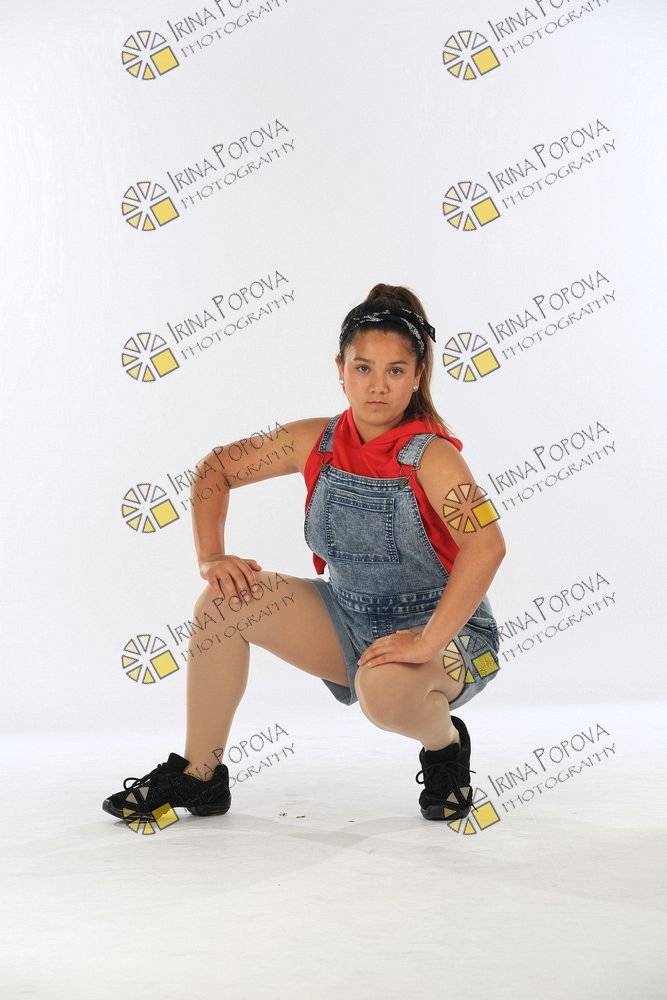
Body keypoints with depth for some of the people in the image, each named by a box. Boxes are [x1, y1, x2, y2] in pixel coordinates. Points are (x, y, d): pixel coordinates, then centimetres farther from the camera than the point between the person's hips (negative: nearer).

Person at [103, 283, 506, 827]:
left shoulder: (430, 455, -21)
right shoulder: (317, 442, -5)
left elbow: (487, 543, -34)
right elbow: (215, 469, 3)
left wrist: (426, 641, -39)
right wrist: (212, 559, -10)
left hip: (444, 631, -5)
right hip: (351, 620, 6)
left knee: (384, 689, -39)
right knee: (228, 597, -13)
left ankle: (446, 745, -1)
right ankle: (199, 775, 0)